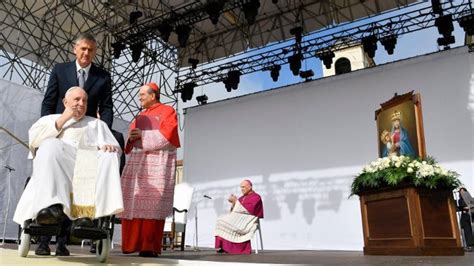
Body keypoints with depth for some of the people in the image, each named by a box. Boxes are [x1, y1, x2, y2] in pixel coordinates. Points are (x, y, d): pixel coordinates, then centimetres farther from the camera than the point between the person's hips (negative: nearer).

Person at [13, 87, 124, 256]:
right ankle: (54, 207, -48)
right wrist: (63, 119, 7)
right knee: (51, 146, -33)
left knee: (107, 158, -32)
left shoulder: (97, 124, 31)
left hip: (89, 165, 1)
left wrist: (110, 146, -10)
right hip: (53, 164, 0)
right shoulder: (50, 119, 31)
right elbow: (35, 138, 10)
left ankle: (86, 212, -43)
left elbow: (114, 147, 14)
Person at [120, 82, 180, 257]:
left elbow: (167, 134, -9)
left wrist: (143, 135, -8)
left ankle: (149, 247, -10)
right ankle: (133, 244, 3)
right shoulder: (139, 117, 26)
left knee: (152, 205, -11)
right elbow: (131, 143, 23)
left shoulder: (167, 111, 6)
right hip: (136, 162, 7)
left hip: (157, 162, -7)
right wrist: (131, 138, 1)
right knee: (133, 204, 0)